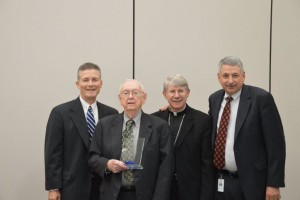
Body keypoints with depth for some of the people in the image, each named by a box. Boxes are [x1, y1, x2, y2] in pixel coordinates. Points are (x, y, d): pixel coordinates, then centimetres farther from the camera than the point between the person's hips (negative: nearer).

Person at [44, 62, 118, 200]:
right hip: (72, 187, -3)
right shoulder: (60, 113, -2)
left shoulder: (111, 114, 7)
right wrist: (53, 188, -8)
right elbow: (53, 152, -4)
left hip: (103, 187, 3)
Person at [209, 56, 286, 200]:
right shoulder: (214, 99, 6)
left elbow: (276, 143, -11)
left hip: (251, 183, -5)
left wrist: (273, 184, -13)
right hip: (220, 182, 5)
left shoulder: (261, 98, -10)